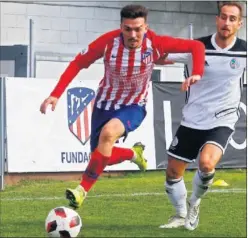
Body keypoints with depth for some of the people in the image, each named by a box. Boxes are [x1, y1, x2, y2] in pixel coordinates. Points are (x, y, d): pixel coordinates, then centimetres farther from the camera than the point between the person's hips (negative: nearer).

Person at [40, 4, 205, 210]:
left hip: (134, 107, -3)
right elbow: (78, 63, -12)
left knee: (108, 131, -33)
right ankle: (133, 153, 40)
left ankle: (83, 189, -23)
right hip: (105, 104, 3)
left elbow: (197, 46, -17)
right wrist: (56, 94, -20)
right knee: (104, 157, 5)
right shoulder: (108, 41, -23)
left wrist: (196, 74, -34)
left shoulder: (154, 43, -23)